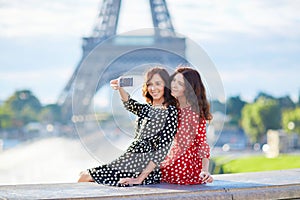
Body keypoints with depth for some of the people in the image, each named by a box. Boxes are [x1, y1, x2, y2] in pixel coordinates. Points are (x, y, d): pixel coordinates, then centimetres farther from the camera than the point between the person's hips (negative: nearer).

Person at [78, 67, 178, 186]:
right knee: (85, 175, 4)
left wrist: (140, 178, -20)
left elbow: (163, 149, -13)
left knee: (86, 177, -6)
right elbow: (129, 104, -5)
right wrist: (120, 88, -29)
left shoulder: (171, 111, -5)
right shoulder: (146, 109, 17)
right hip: (131, 160, 7)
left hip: (147, 168, -7)